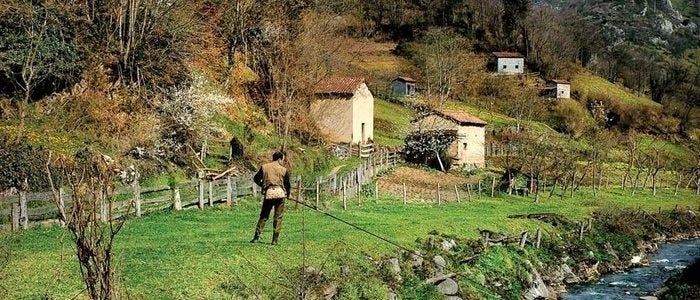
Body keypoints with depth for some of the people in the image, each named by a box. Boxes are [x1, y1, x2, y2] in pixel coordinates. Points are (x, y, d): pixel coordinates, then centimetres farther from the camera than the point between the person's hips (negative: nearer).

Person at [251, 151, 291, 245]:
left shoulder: (264, 167, 8)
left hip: (268, 193, 1)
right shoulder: (284, 170, 4)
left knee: (263, 216, 12)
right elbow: (287, 184, 9)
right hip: (280, 193, -1)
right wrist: (287, 194, 27)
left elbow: (256, 179, 13)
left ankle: (256, 237, 7)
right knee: (278, 217, 5)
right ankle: (275, 240, 3)